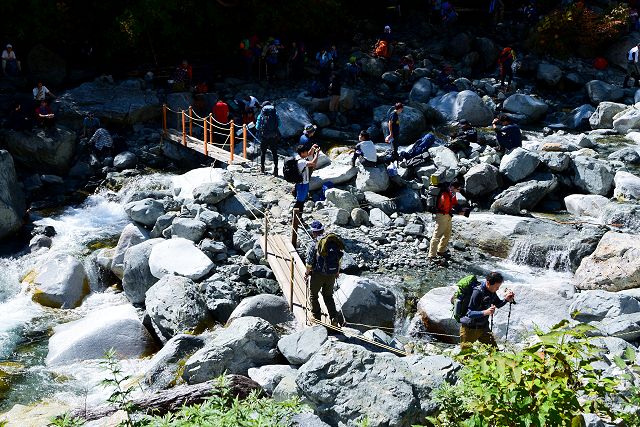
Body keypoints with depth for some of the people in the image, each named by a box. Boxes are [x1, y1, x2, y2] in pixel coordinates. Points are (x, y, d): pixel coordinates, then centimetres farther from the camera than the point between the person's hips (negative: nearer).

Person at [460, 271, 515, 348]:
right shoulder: (477, 292, -24)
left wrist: (506, 300, -2)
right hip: (470, 329, -7)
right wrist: (485, 312, -41)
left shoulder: (492, 292, -1)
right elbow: (470, 313, -27)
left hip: (483, 327, 7)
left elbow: (498, 304, 18)